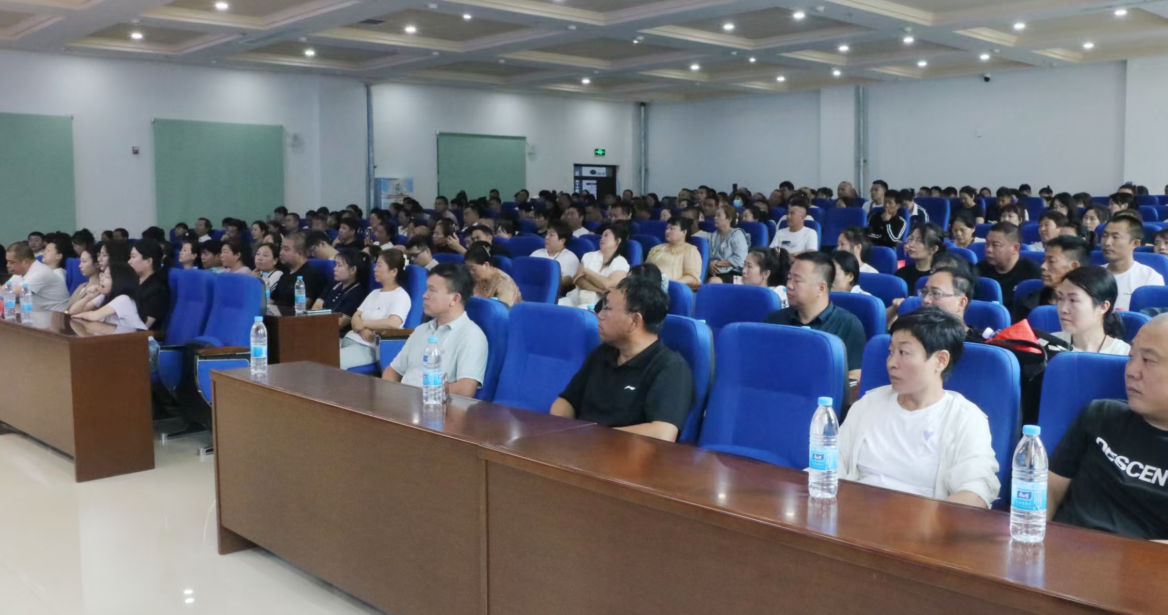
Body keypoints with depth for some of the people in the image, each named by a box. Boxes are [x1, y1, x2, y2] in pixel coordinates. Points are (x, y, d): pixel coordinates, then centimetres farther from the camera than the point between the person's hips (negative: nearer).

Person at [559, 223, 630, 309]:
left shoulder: (621, 263, 1)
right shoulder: (589, 256, 13)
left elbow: (607, 284, -14)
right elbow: (578, 280, 1)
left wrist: (585, 271, -3)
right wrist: (599, 289, -14)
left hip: (596, 305, -4)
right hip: (575, 298, 5)